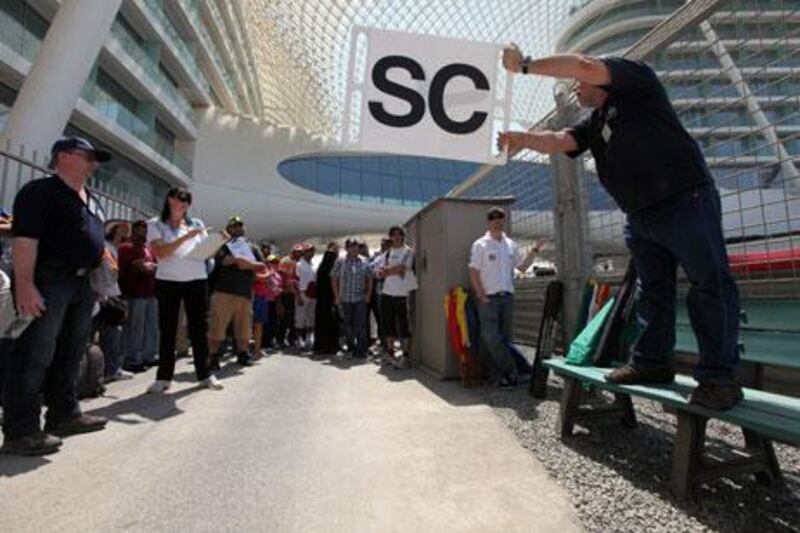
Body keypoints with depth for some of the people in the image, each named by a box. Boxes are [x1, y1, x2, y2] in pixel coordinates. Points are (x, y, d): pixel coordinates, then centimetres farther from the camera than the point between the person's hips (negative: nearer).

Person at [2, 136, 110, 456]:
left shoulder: (91, 201, 20)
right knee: (34, 356, -6)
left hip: (81, 283, 9)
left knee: (70, 354, 14)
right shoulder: (40, 190, -7)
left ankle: (64, 415, 26)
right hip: (47, 280, -9)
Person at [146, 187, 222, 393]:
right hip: (168, 282, -2)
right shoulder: (156, 225, 4)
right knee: (167, 330, 2)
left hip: (197, 281, 2)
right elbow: (160, 253, -11)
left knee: (199, 328, 4)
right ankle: (163, 377, 11)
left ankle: (204, 374, 11)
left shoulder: (197, 224, 12)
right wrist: (185, 237, -19)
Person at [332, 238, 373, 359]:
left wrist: (368, 294, 2)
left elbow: (370, 279, 9)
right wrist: (337, 296, 0)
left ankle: (361, 350, 3)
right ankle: (351, 348, 25)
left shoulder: (364, 262, 3)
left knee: (361, 325, -4)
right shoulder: (340, 262, 0)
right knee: (348, 324, 9)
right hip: (345, 299, 0)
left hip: (360, 298, 0)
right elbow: (334, 279, 4)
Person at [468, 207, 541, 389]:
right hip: (489, 298, -5)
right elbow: (474, 272, -7)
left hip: (507, 296, 5)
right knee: (491, 337, -8)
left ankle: (506, 373, 20)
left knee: (505, 337, 10)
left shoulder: (511, 245, 12)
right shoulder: (480, 245, -4)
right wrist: (482, 296, -13)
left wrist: (534, 251, 1)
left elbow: (522, 267, 15)